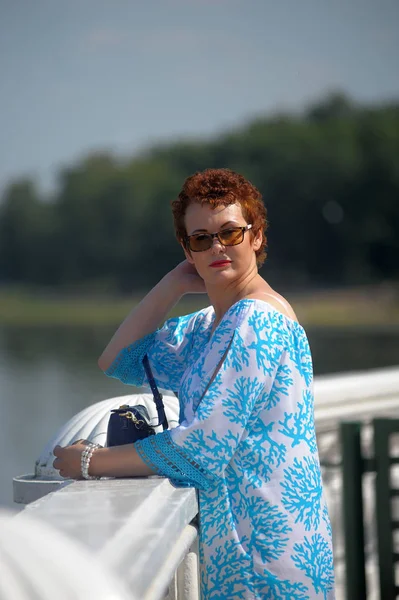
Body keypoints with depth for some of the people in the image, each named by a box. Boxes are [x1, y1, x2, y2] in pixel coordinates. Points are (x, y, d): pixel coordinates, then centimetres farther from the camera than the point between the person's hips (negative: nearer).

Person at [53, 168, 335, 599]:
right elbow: (118, 361, 16)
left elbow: (206, 445, -21)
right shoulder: (205, 326, 14)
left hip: (266, 551, -9)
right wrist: (175, 284, 8)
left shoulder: (259, 321, -16)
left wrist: (92, 462, -12)